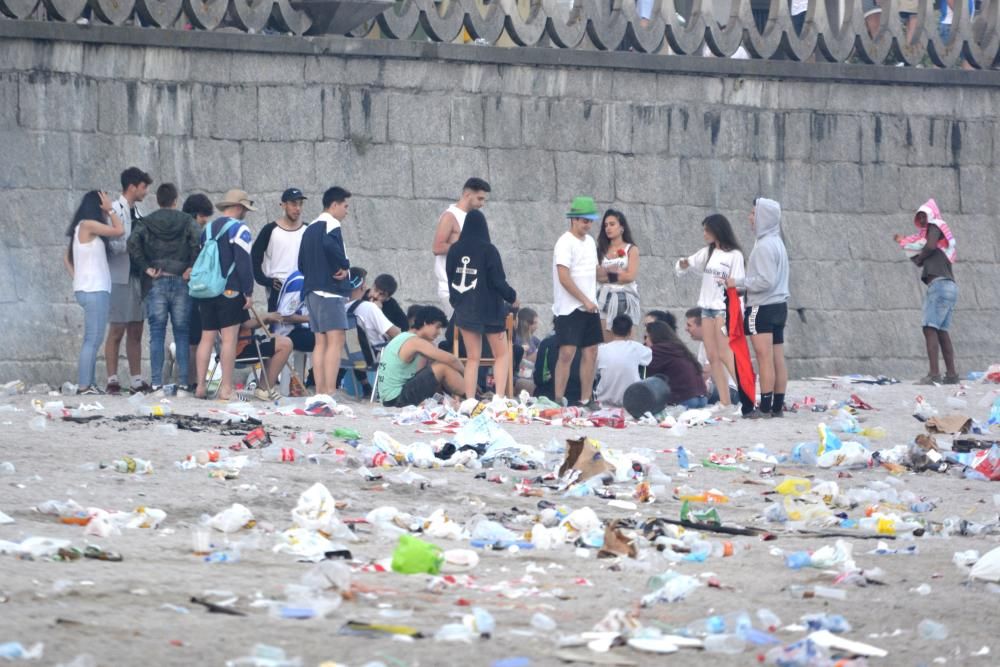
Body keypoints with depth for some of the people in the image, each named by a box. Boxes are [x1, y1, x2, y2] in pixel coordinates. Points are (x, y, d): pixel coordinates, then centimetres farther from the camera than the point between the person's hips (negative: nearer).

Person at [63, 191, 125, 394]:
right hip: (94, 291, -10)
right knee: (92, 340, -11)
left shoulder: (82, 228, 17)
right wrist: (111, 210, 0)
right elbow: (119, 230, -13)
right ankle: (84, 386, -14)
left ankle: (89, 384, 10)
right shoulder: (88, 225, -10)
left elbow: (67, 257, 22)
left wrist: (76, 277, 12)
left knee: (94, 340, 10)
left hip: (93, 290, 10)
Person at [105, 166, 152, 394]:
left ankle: (137, 380, 12)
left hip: (137, 278, 8)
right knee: (117, 331, -5)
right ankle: (112, 380, -3)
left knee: (136, 332, 9)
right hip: (120, 278, -8)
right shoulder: (115, 210, -9)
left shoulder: (135, 213, 16)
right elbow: (112, 245, -18)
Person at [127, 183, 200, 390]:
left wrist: (146, 268, -6)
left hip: (155, 284, 0)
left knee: (157, 334, 2)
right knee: (182, 333, 5)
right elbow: (197, 243, -15)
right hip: (181, 283, 0)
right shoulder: (186, 222, 2)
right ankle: (184, 380, 1)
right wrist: (191, 268, -7)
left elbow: (133, 244, -11)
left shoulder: (147, 223, 4)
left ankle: (156, 382, -3)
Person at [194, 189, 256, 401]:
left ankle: (200, 386, 5)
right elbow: (244, 263, -12)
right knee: (229, 338, -6)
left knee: (207, 338, 8)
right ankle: (226, 389, -9)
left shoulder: (208, 229, 17)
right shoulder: (239, 229, -6)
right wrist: (248, 292, -10)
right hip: (230, 292, -7)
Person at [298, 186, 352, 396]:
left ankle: (320, 392, 6)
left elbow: (302, 263, 19)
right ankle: (330, 393, -18)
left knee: (321, 342, 9)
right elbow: (329, 244, -29)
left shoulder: (310, 229, 19)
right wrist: (344, 266, -16)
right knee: (336, 341, -11)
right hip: (330, 291, -9)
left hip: (312, 291, 9)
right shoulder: (331, 225, -8)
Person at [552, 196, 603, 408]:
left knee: (590, 353, 6)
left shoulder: (590, 242, 15)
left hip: (589, 307, 8)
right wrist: (585, 300, -16)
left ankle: (586, 400, 11)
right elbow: (564, 277, -17)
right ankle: (558, 400, -10)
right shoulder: (565, 243, -11)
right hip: (569, 308, -8)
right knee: (567, 353, -12)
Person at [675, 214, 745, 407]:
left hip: (724, 307, -7)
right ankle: (725, 402, 3)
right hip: (707, 307, 7)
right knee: (712, 356, 2)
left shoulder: (734, 255, -7)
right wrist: (683, 265, -5)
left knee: (724, 354, -17)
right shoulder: (707, 253, 13)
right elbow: (683, 267, 18)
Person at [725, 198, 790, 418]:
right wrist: (741, 284, 13)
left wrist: (739, 282, -9)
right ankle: (778, 406, 9)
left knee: (765, 359, -9)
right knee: (778, 359, 8)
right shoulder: (777, 243, 15)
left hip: (763, 308, -10)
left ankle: (765, 407, -10)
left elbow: (765, 281, -19)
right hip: (779, 306, 10)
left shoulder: (764, 246, -15)